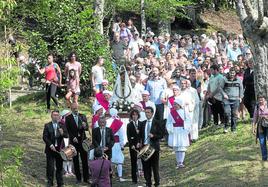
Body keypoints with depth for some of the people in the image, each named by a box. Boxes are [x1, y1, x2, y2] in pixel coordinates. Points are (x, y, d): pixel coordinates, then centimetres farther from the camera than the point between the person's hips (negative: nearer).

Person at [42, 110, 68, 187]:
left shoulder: (62, 125, 7)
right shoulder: (47, 125, 1)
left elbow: (66, 135, 0)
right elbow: (45, 137, -4)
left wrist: (62, 133, -22)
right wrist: (50, 145, -15)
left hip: (59, 149, 2)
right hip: (50, 149, -2)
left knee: (59, 167, 7)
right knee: (50, 167, -1)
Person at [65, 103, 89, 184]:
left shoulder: (83, 116, 6)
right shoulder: (68, 118, 1)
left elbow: (87, 128, 2)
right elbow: (67, 130, -1)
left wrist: (85, 126, -21)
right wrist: (73, 138, -15)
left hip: (83, 141, 1)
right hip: (74, 141, -1)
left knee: (85, 160, 1)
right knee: (75, 161, 4)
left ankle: (86, 178, 6)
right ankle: (78, 178, 11)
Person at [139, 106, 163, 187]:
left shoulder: (157, 123, -1)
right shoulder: (143, 124, 12)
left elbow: (161, 135, -4)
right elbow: (140, 135, 17)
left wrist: (153, 136, -20)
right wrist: (140, 142, 0)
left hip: (154, 147, -4)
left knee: (155, 166, 2)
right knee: (146, 166, 4)